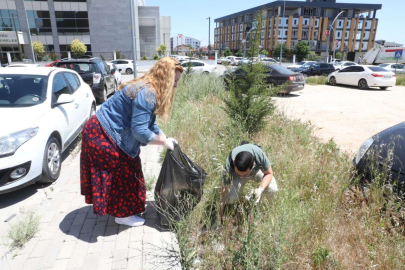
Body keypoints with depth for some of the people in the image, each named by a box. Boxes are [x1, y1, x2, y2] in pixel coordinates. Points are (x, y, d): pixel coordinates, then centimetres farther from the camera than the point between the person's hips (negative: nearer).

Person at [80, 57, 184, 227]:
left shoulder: (148, 88, 4)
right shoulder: (146, 94, -28)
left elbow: (148, 123, 12)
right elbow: (139, 130, -31)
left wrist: (165, 137, 5)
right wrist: (164, 142, -18)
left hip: (109, 132, 10)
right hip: (102, 136, -10)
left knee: (125, 171, 20)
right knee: (122, 174, 4)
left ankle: (125, 208, 37)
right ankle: (123, 214, 22)